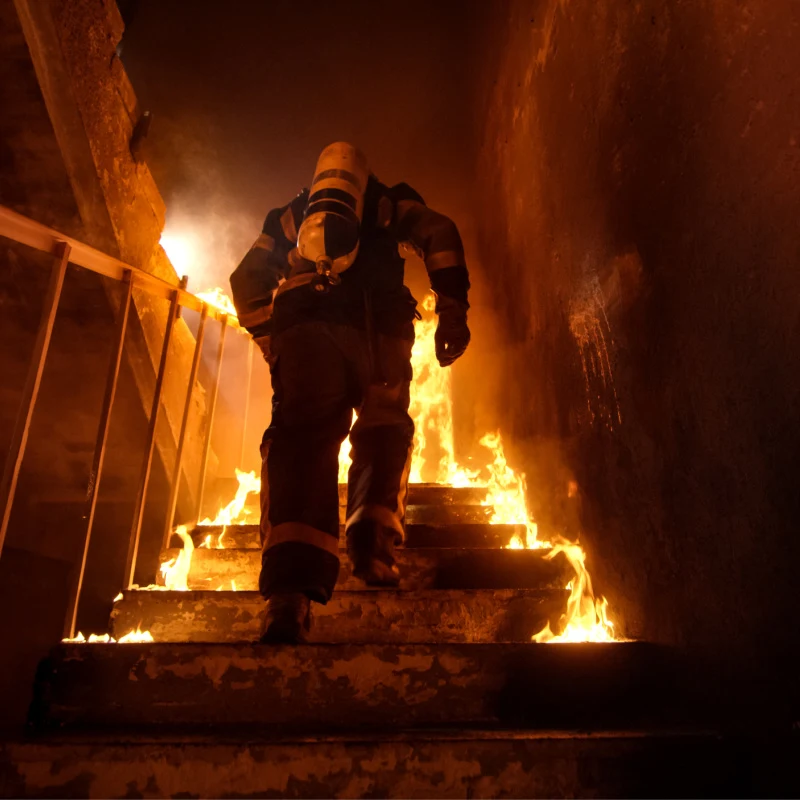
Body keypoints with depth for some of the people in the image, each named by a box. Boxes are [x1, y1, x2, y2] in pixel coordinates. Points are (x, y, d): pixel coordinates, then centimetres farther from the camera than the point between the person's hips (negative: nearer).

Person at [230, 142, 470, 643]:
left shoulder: (289, 217, 35)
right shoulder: (389, 204, 29)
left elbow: (248, 278, 25)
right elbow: (440, 234, 10)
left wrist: (271, 343, 22)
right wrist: (453, 313, 4)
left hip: (302, 328, 1)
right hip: (376, 329, -1)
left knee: (304, 439, -12)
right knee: (384, 431, 14)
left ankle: (292, 591, -29)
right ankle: (373, 542, -9)